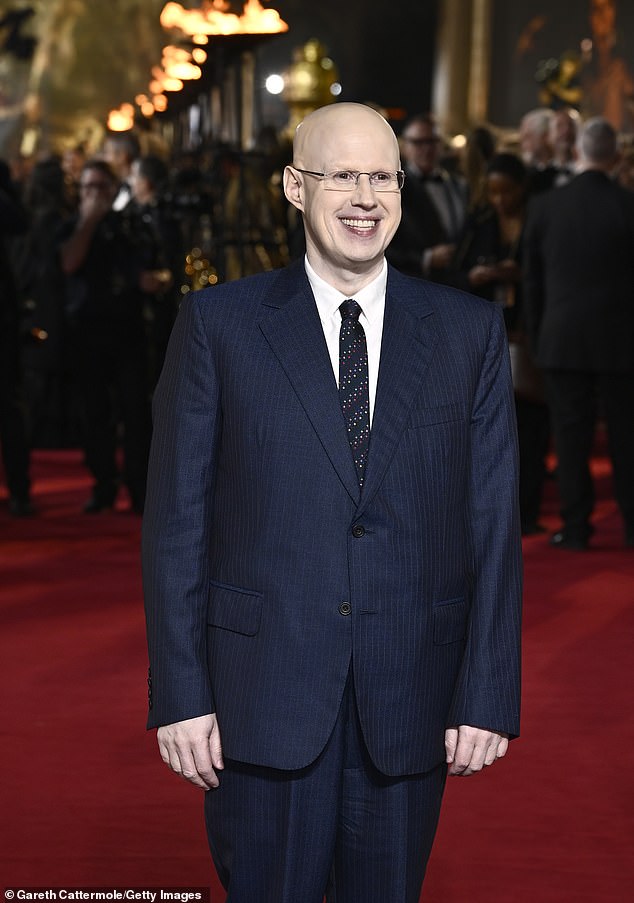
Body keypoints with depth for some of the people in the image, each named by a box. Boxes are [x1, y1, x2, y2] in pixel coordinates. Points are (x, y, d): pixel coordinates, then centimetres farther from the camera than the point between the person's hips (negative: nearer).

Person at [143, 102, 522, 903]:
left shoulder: (470, 331, 4)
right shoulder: (218, 323, 0)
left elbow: (493, 521, 2)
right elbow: (176, 520, -1)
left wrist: (489, 694, -3)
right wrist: (181, 694, -6)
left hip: (410, 698, 2)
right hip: (265, 691, -1)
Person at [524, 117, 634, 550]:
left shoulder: (545, 206, -1)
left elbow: (533, 282, 5)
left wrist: (537, 336, 14)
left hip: (562, 338, 1)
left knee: (572, 435, 5)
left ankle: (576, 525, 7)